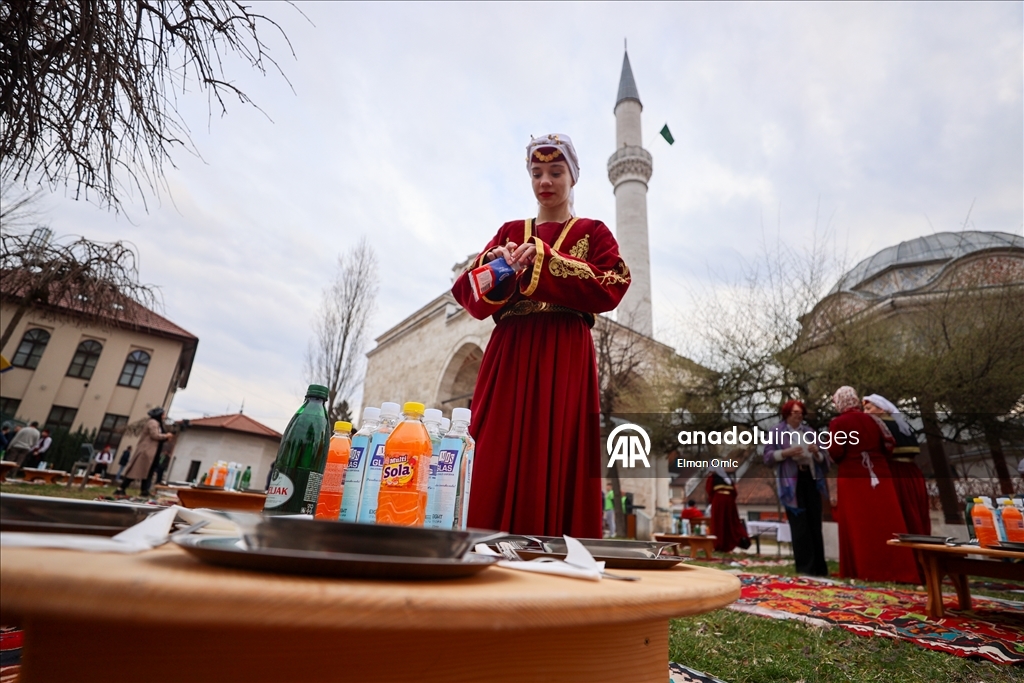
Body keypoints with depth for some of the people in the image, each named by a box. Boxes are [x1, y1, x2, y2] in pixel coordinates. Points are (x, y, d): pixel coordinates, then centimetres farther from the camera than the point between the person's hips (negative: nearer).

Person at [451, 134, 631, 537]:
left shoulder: (592, 232, 14)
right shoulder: (509, 232, 21)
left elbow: (610, 289, -5)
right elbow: (466, 292, 11)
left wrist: (545, 260, -13)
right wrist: (497, 267, -10)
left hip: (565, 359, -2)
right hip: (509, 358, 3)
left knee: (557, 466, -8)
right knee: (498, 469, -4)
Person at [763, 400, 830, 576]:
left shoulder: (810, 432, 16)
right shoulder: (776, 432, 3)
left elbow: (822, 459, 17)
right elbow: (768, 457, -2)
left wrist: (816, 452, -5)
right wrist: (786, 452, -17)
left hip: (811, 479, 4)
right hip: (791, 482, -4)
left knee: (815, 524, 6)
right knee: (799, 526, -4)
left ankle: (819, 567, 15)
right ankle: (805, 568, 2)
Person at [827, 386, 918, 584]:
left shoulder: (837, 423, -7)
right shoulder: (872, 419, 5)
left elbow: (836, 453, -14)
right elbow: (889, 445, 2)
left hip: (852, 479, -4)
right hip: (880, 476, 4)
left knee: (858, 527, 3)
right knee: (888, 525, 8)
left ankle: (865, 570, 6)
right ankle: (899, 570, 11)